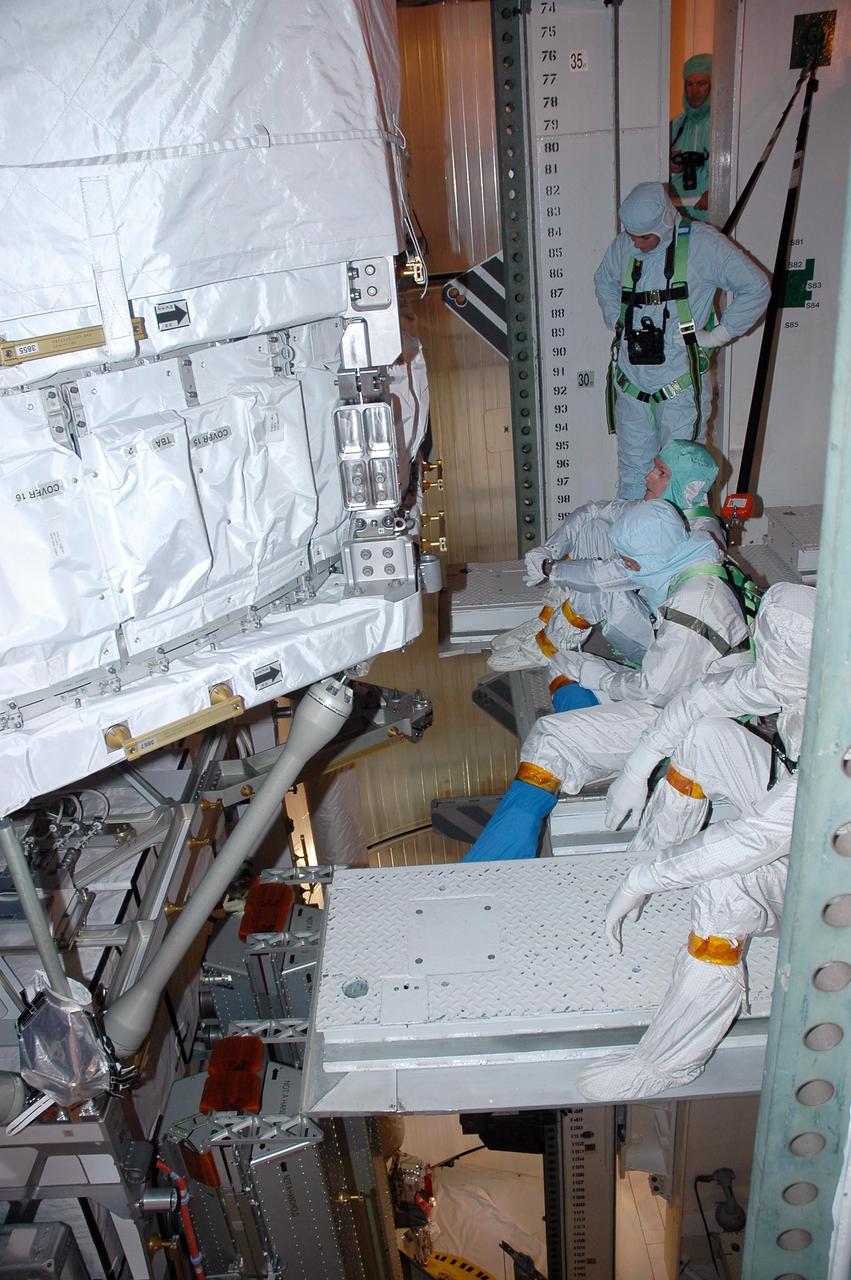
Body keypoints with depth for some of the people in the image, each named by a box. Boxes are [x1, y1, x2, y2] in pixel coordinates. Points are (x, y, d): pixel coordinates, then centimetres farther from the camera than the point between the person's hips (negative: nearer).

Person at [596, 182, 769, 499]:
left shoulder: (702, 243, -7)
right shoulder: (622, 246, 6)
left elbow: (756, 287, -4)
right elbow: (603, 281, 29)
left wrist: (718, 335, -6)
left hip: (680, 381, -4)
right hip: (630, 379, 4)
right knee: (633, 470, 10)